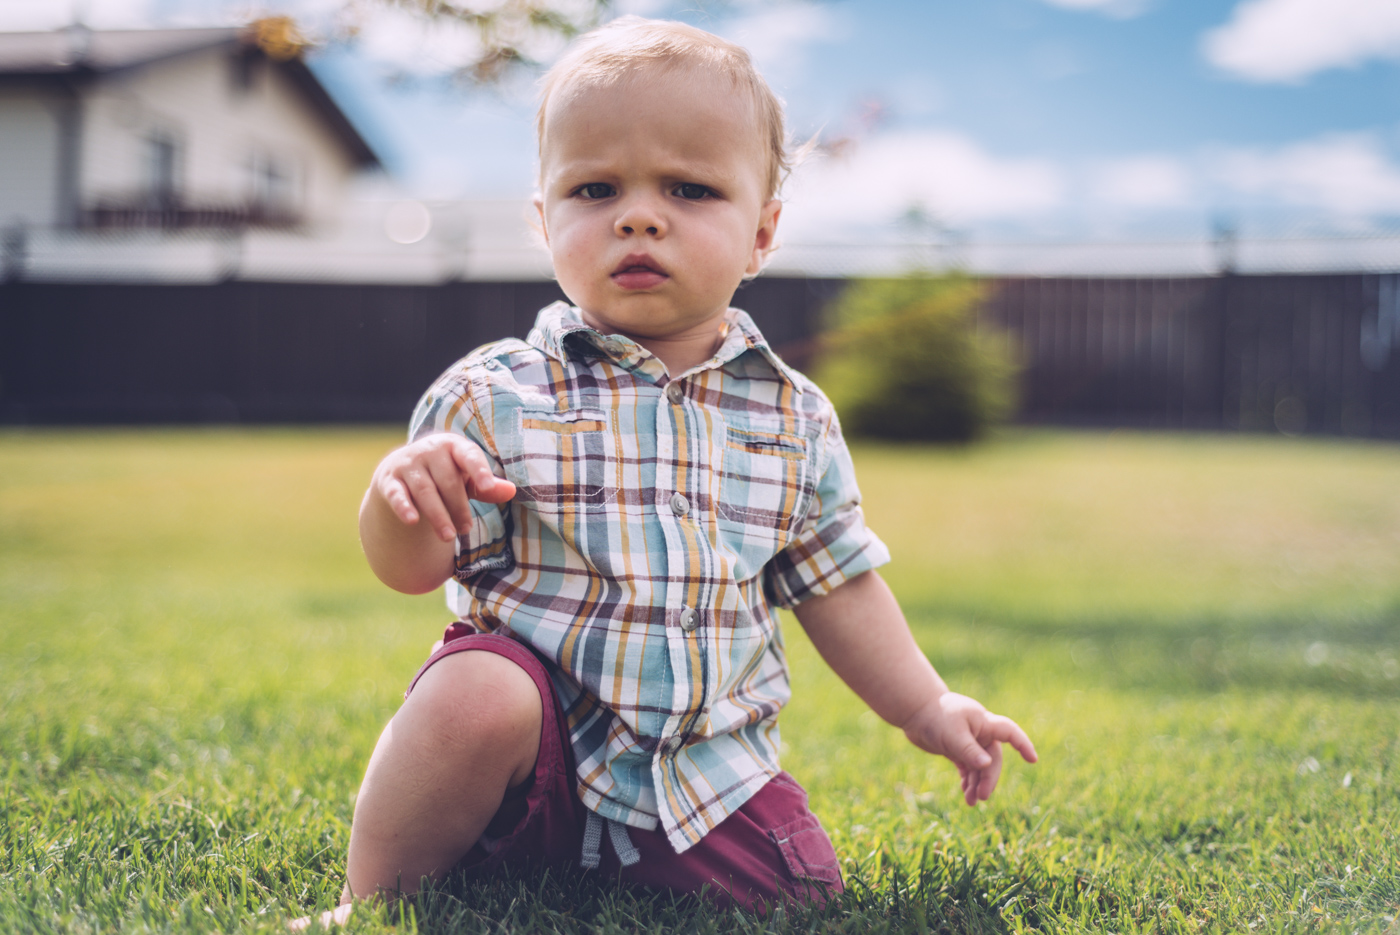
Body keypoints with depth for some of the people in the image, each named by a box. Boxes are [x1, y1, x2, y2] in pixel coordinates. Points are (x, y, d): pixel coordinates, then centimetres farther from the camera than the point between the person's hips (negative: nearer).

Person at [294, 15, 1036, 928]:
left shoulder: (796, 418, 3)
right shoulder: (495, 396, -6)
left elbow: (837, 584, 14)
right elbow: (417, 568, -6)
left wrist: (928, 708, 14)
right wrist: (398, 495, -28)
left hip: (705, 766, 4)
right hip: (539, 739, -3)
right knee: (476, 694, -33)